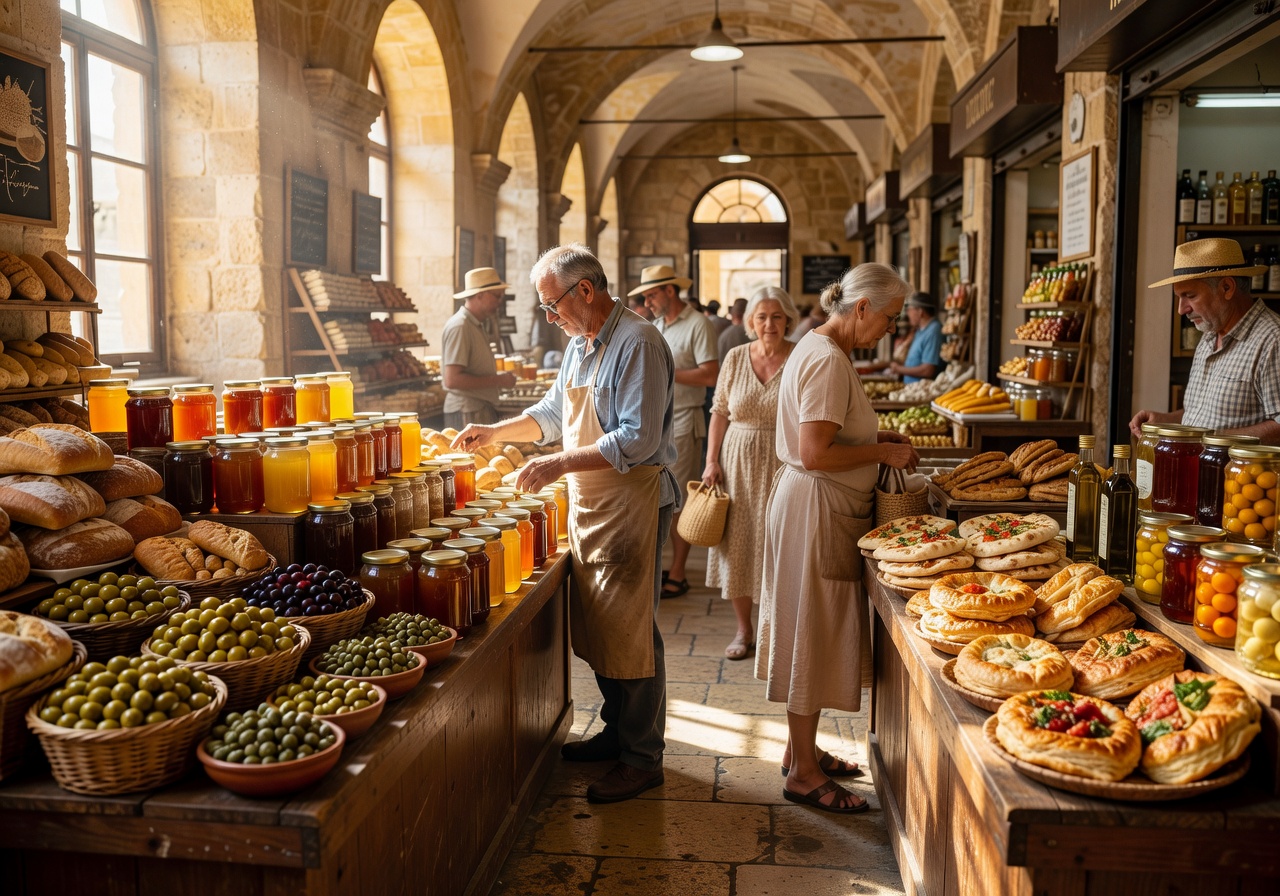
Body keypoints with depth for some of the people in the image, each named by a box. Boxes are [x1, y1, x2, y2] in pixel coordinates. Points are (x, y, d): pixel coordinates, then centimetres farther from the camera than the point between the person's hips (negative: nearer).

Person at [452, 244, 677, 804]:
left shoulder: (637, 344, -16)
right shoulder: (580, 345, 14)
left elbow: (639, 439, -23)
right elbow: (553, 413, 28)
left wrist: (561, 463, -22)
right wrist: (494, 432, 17)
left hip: (632, 506, -9)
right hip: (588, 506, 9)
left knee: (630, 633, -2)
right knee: (596, 629, 15)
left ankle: (642, 758, 11)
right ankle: (616, 732, 30)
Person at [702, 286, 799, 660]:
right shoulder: (735, 357, 3)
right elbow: (719, 412, 8)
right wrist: (711, 460, 0)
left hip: (784, 465, -3)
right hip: (738, 463, 3)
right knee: (738, 545, 8)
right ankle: (744, 629, 24)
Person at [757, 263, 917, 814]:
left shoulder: (820, 349, 13)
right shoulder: (828, 360, -20)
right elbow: (815, 455, -25)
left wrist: (876, 439, 11)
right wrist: (881, 452, -14)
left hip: (819, 507, 11)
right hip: (816, 510, -11)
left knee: (812, 637, 18)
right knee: (814, 635, -1)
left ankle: (800, 750, 31)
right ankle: (803, 773, 12)